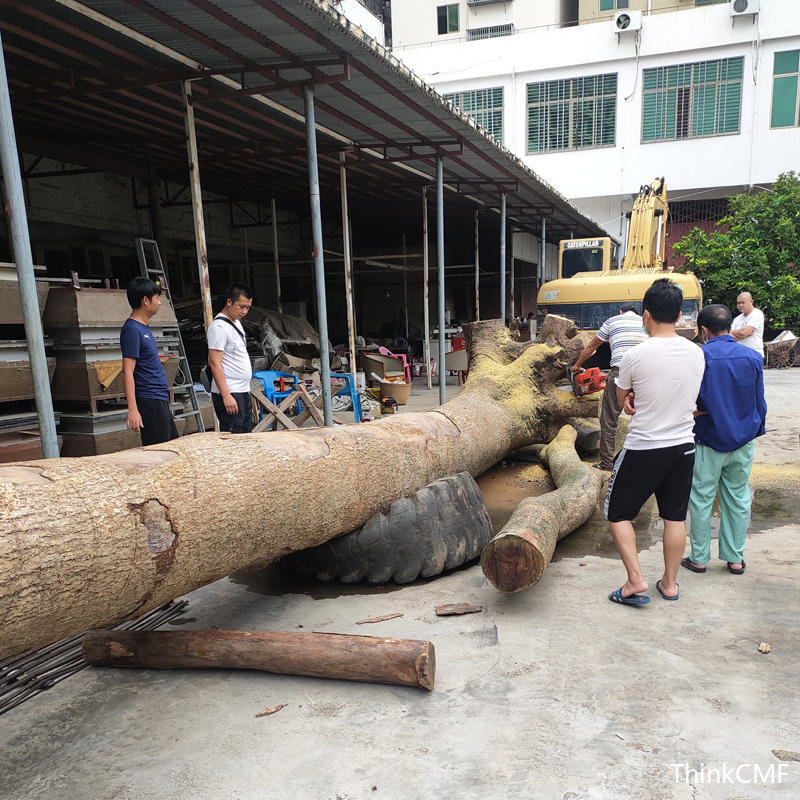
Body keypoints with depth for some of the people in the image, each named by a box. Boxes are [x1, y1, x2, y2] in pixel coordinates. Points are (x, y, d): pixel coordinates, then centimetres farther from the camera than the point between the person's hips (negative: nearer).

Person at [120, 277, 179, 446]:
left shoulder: (144, 327, 15)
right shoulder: (132, 329, -14)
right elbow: (127, 372, -20)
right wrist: (133, 410, -24)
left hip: (161, 400, 10)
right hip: (149, 402, -10)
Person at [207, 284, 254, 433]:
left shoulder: (236, 322, 15)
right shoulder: (219, 327, -15)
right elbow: (215, 363, -19)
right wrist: (226, 396, -24)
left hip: (243, 392, 10)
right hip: (229, 393, -10)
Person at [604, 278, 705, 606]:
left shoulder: (635, 356, -17)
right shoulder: (696, 353, -1)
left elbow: (621, 398, -1)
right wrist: (641, 397, -1)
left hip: (642, 449, -5)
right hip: (683, 446, 5)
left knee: (618, 514, 10)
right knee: (675, 517, 15)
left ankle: (635, 580, 4)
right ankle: (670, 583, 26)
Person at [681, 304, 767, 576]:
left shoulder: (698, 357, -15)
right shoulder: (753, 357, -1)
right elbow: (760, 403, 6)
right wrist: (757, 430, 18)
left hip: (708, 441, -4)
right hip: (743, 441, 4)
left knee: (701, 498, 7)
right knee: (738, 498, 14)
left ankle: (699, 558, 17)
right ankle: (735, 558, 23)